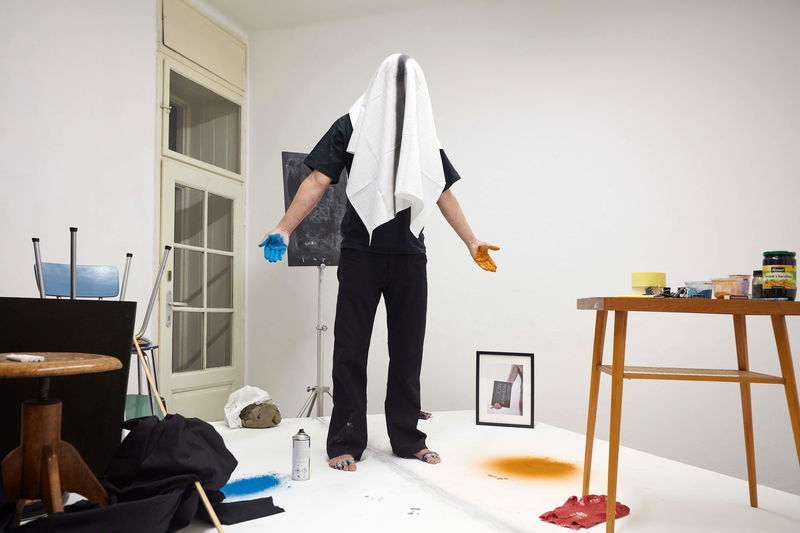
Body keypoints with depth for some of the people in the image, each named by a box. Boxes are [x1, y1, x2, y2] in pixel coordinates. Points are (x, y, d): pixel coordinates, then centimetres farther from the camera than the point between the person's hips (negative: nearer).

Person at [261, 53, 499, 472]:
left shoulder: (425, 136, 16)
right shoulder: (351, 127, 5)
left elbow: (443, 194, 21)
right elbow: (318, 181, -2)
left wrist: (471, 241, 20)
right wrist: (284, 228, -13)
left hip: (410, 256, 4)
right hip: (361, 253, -3)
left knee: (407, 350, 7)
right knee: (350, 348, 0)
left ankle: (407, 439, 18)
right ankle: (345, 442, 9)